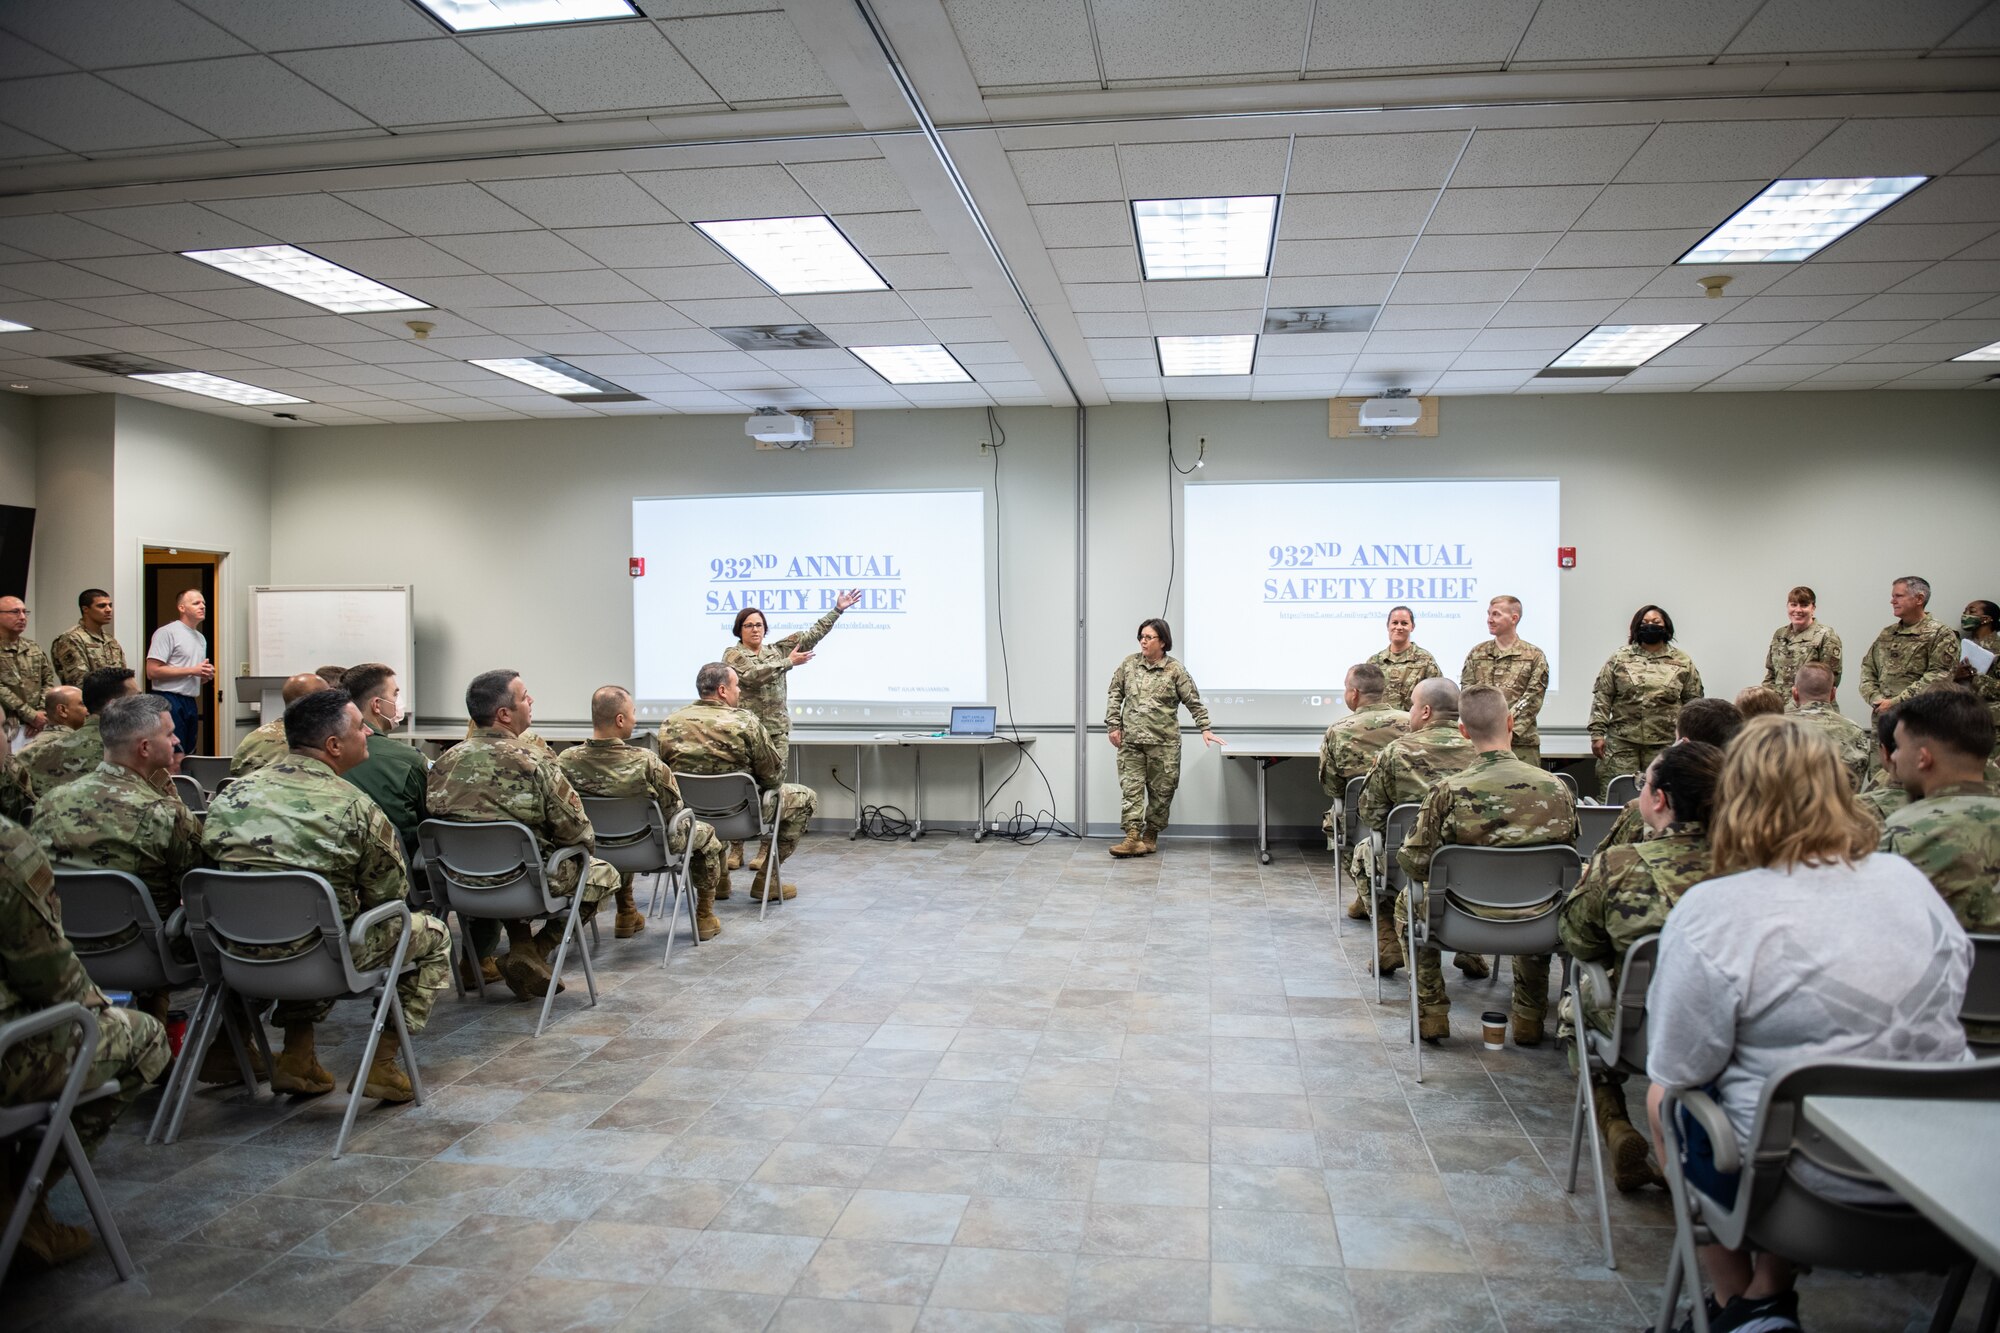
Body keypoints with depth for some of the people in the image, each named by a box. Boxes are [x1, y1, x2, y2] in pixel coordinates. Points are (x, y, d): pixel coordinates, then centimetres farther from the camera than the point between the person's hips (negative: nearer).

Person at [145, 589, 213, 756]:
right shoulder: (167, 632, -6)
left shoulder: (201, 638, 21)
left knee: (189, 754, 9)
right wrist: (192, 670, -14)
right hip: (169, 700, -8)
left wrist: (206, 676, 5)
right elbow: (152, 671, -15)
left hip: (191, 703, 8)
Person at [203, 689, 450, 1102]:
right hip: (321, 957, -6)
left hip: (241, 956, 6)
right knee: (432, 933, 16)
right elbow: (391, 894, -7)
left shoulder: (231, 796, -1)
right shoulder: (355, 807, -15)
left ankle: (297, 1056, 31)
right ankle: (382, 1064, 14)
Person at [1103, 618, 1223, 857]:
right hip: (1130, 740, 2)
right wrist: (1113, 725, 4)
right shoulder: (1129, 664, 6)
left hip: (1163, 743, -2)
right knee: (1130, 787, -5)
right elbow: (1114, 695, 10)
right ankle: (1132, 837, -7)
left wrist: (1205, 729, -4)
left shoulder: (1175, 670, -2)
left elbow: (1194, 702, 1)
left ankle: (1150, 835, 19)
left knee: (1161, 791, 5)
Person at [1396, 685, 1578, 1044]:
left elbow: (1414, 863, -13)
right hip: (1535, 923, 2)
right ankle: (1529, 1017, 40)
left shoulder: (1448, 791, -18)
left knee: (1409, 901, 29)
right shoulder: (1554, 786, -9)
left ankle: (1432, 1014, 30)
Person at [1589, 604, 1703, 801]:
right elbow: (1602, 698, 4)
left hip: (1665, 744, 1)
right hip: (1622, 742, -1)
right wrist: (1597, 734, -3)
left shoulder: (1682, 662, 8)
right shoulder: (1619, 659, 6)